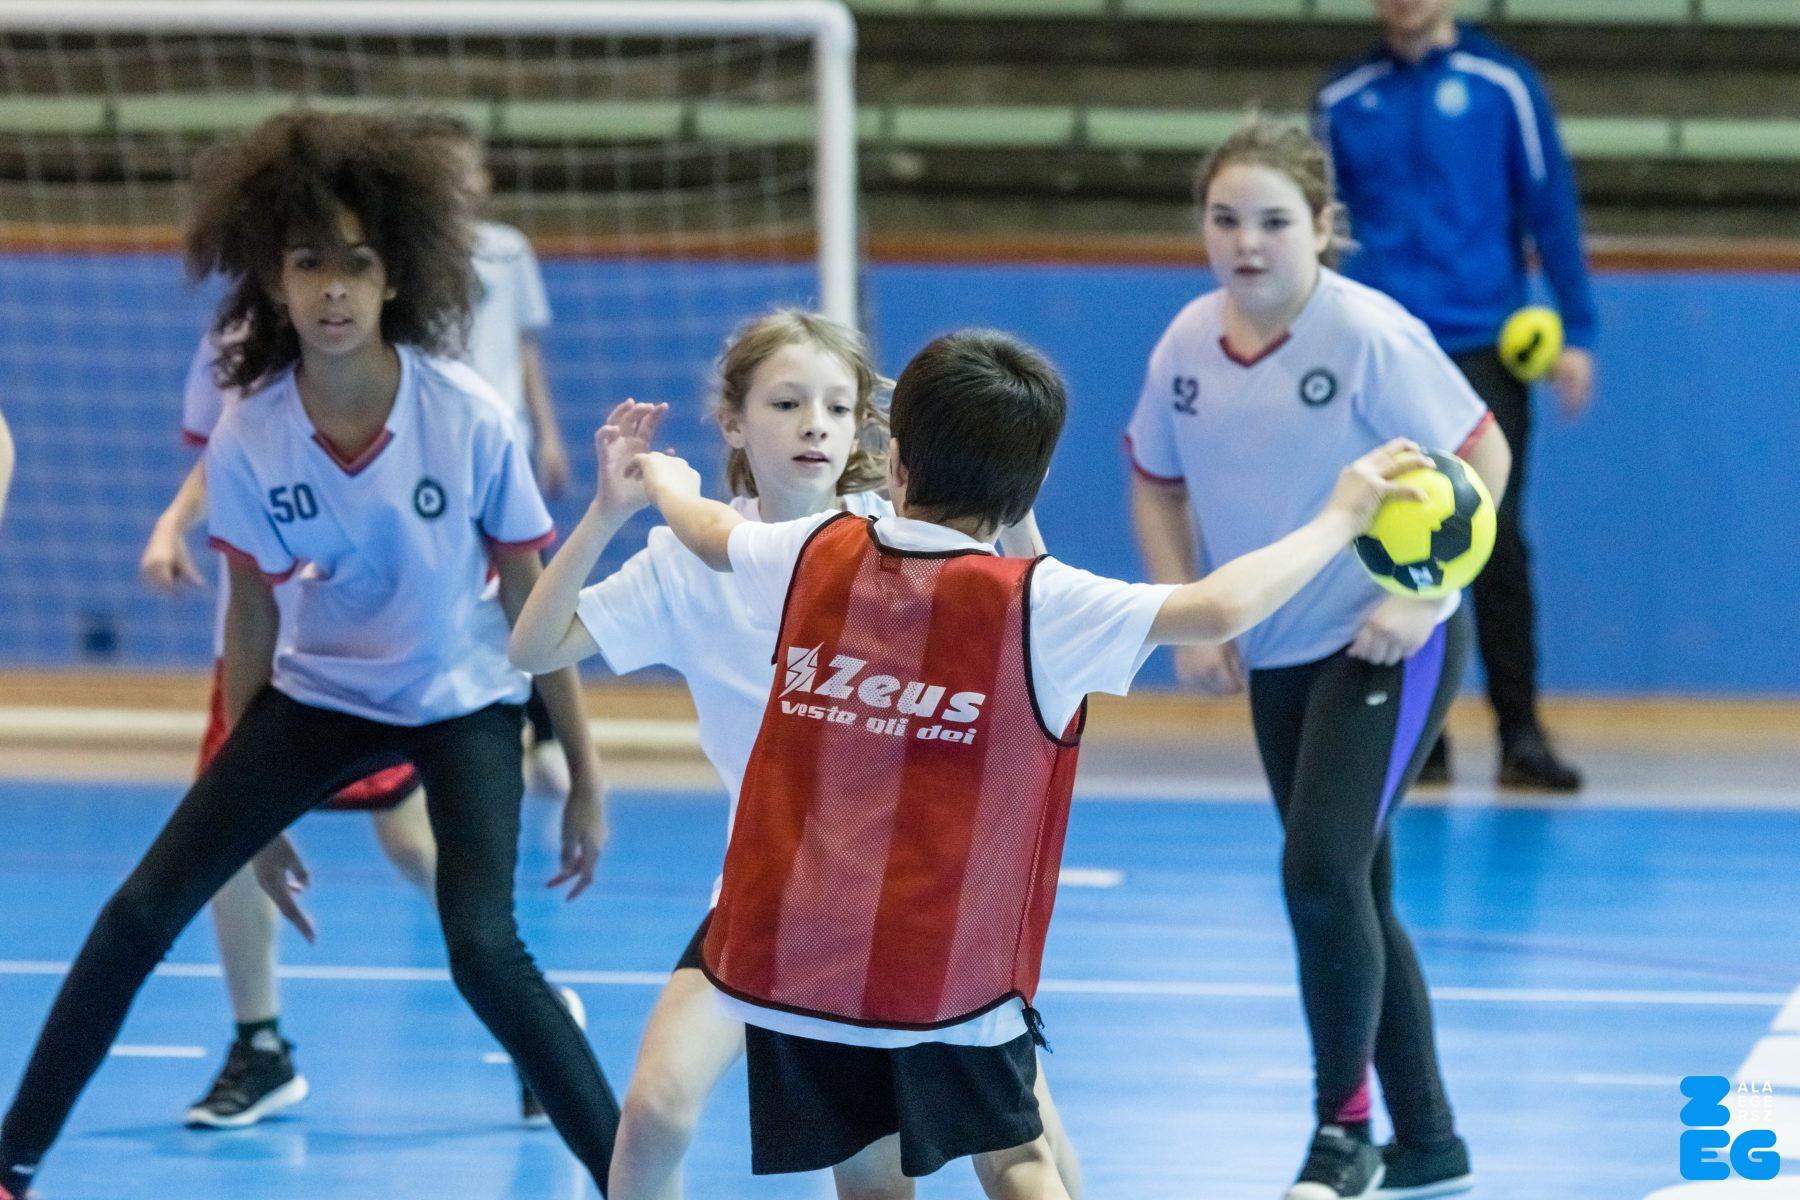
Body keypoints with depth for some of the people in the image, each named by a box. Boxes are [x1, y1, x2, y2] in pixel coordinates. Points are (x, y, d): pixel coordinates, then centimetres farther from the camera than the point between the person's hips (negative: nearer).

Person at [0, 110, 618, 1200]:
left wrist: (585, 778, -7)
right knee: (142, 912, -6)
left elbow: (534, 606, -10)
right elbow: (254, 618, -2)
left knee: (484, 950, -23)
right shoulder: (248, 439, -16)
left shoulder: (469, 420, -22)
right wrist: (254, 804, 5)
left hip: (465, 701, -3)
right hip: (318, 692, 3)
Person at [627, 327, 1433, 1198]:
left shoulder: (821, 557, 3)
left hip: (787, 953, 3)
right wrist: (1339, 519, -7)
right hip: (945, 964, -3)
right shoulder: (1034, 606, -10)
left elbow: (708, 532, 25)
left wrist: (667, 480, 48)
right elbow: (1219, 607, -19)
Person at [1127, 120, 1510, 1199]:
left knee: (1321, 875, -18)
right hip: (1274, 657, 6)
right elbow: (1158, 483, 13)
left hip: (1387, 646, -6)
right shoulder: (1188, 343, -2)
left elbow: (1480, 457, -15)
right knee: (1351, 896, 13)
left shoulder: (1369, 333, -19)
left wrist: (1420, 597, -21)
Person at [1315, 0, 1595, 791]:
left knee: (1495, 541, -6)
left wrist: (1577, 332, -4)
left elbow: (1550, 209, 0)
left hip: (1482, 347, -2)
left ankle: (1520, 733, -2)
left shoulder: (1502, 86, 1)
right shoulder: (1344, 99, 8)